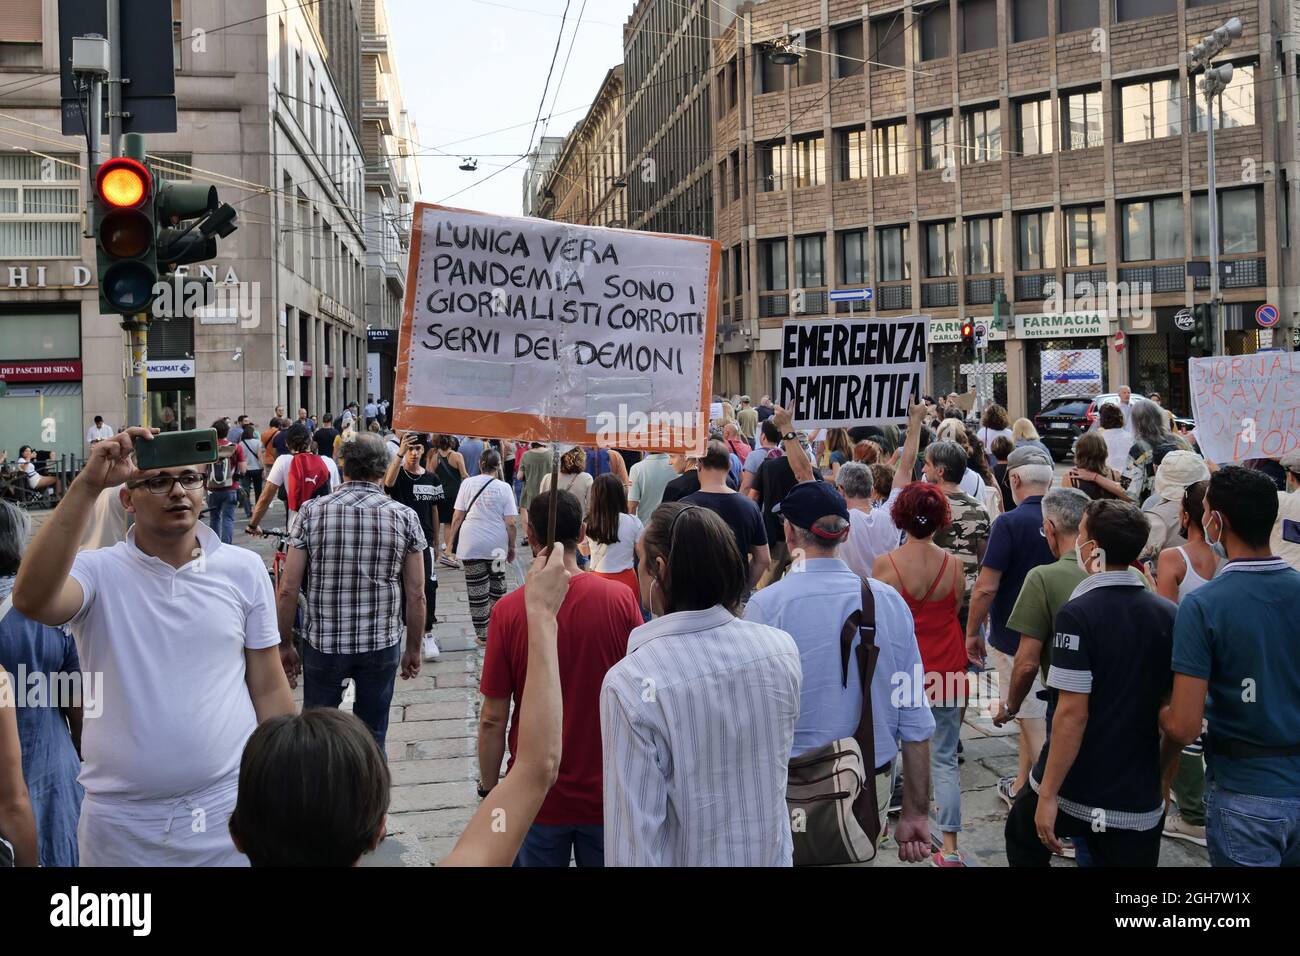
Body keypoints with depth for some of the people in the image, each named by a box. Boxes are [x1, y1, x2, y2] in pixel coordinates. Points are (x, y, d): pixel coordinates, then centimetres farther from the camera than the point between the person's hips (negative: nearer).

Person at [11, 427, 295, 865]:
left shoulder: (244, 569, 1)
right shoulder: (98, 571, -4)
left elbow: (269, 689, 5)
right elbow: (32, 600, -27)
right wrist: (87, 485, -29)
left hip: (231, 810, 1)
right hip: (120, 822, 0)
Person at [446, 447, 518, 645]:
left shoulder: (467, 483, -1)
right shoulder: (504, 487, -2)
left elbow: (457, 516, 0)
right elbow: (510, 523, -4)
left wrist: (451, 539, 12)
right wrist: (511, 547, 8)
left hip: (471, 544, -1)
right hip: (497, 544, 1)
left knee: (477, 591, 2)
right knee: (497, 586, 18)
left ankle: (483, 635, 7)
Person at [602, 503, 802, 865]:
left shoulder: (630, 683, -26)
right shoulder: (782, 649, -12)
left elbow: (635, 834, -23)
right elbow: (775, 758, 5)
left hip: (688, 857, -3)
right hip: (772, 854, 4)